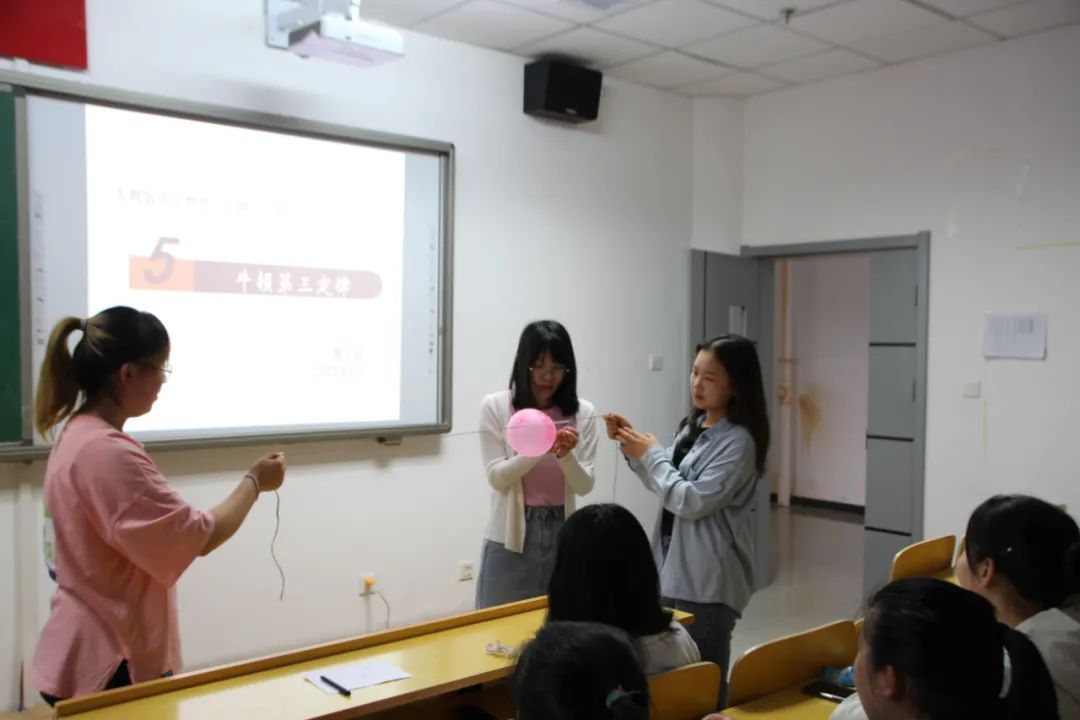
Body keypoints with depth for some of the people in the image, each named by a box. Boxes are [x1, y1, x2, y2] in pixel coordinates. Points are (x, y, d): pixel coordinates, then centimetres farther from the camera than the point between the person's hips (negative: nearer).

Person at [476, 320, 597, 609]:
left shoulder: (582, 412, 0)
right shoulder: (495, 406, -5)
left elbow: (584, 486, -2)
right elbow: (497, 478, -9)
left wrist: (566, 455, -23)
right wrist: (538, 451, -25)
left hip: (562, 534, 2)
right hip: (511, 537, -2)